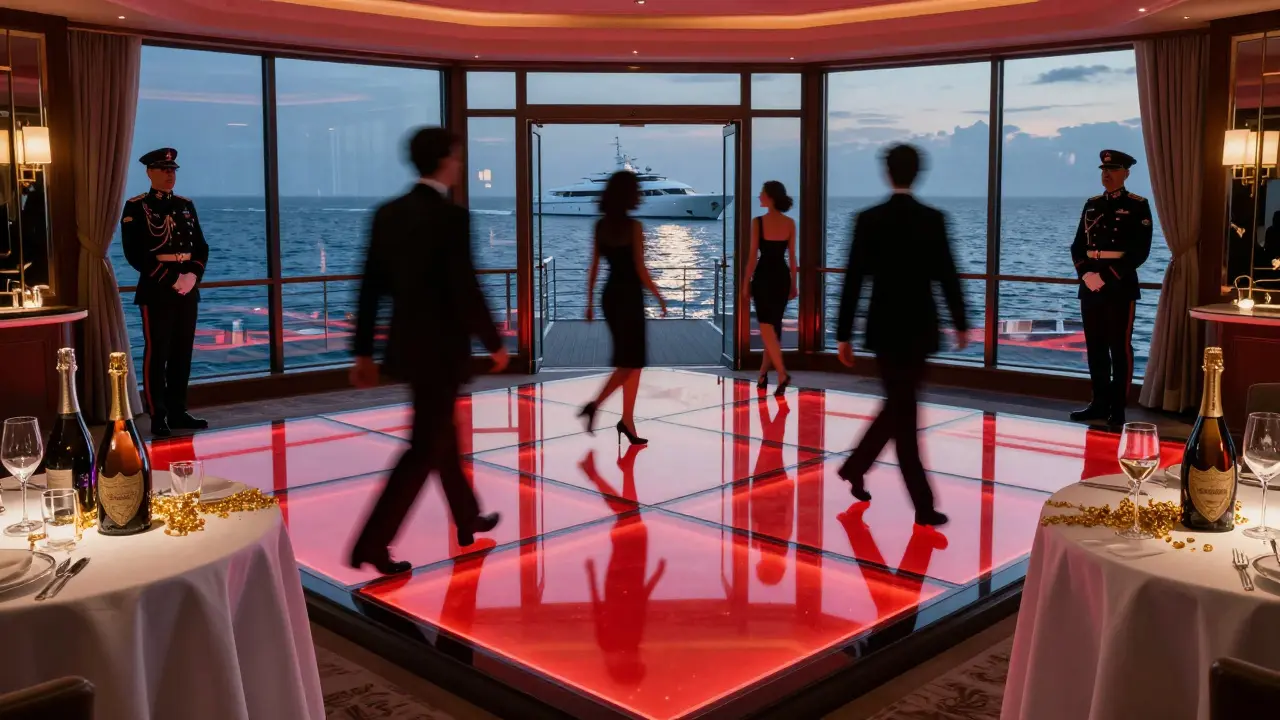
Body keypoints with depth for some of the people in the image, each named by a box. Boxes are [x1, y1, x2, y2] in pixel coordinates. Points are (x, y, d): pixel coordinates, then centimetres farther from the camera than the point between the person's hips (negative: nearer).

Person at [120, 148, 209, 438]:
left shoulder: (186, 205, 14)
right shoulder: (136, 207, -3)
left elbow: (201, 247, 12)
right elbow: (136, 253, -11)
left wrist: (193, 275, -7)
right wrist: (171, 278, -17)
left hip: (188, 290, 6)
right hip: (156, 289, -5)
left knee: (182, 353, 9)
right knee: (156, 354, -4)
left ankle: (178, 412, 17)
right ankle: (158, 418, 0)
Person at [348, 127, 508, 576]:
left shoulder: (388, 213, 3)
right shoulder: (452, 217, -18)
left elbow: (371, 286, 5)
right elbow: (465, 290, -19)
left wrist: (363, 351, 10)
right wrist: (494, 344, -6)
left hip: (408, 345, 8)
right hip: (442, 349, -8)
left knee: (442, 434, 21)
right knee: (426, 448, 0)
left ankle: (468, 520, 37)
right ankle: (371, 544, -2)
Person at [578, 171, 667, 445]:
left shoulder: (601, 226, 5)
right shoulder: (634, 227, -13)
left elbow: (594, 267, 7)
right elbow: (641, 271, -13)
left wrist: (590, 301, 13)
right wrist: (660, 298, -2)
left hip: (610, 296, 7)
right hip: (629, 298, -7)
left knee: (629, 360, 14)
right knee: (630, 361, 3)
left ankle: (627, 422, 15)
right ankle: (595, 404, -11)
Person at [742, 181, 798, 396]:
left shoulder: (758, 222, -10)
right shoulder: (790, 223, 2)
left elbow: (752, 255, -9)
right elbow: (792, 256, 5)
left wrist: (746, 282, -1)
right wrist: (794, 283, 12)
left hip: (763, 277, -4)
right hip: (782, 277, 4)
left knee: (767, 327, -3)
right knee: (775, 326, 15)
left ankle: (782, 374, -17)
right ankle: (763, 374, 24)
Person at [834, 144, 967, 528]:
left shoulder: (868, 219, -5)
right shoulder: (934, 219, -6)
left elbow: (853, 280, -6)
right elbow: (948, 276, -3)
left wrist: (844, 334, 1)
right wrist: (960, 323, 9)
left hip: (885, 328, 1)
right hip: (920, 328, -1)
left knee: (900, 408, 14)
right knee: (902, 408, 11)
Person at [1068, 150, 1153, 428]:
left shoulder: (1138, 206, -2)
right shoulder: (1091, 205, 14)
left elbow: (1140, 251, -10)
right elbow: (1077, 245, 12)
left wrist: (1106, 276, -16)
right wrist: (1085, 273, -5)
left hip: (1120, 286, -5)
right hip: (1090, 286, 5)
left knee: (1120, 348, -3)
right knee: (1095, 347, 9)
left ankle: (1117, 409, 2)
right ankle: (1099, 403, 17)